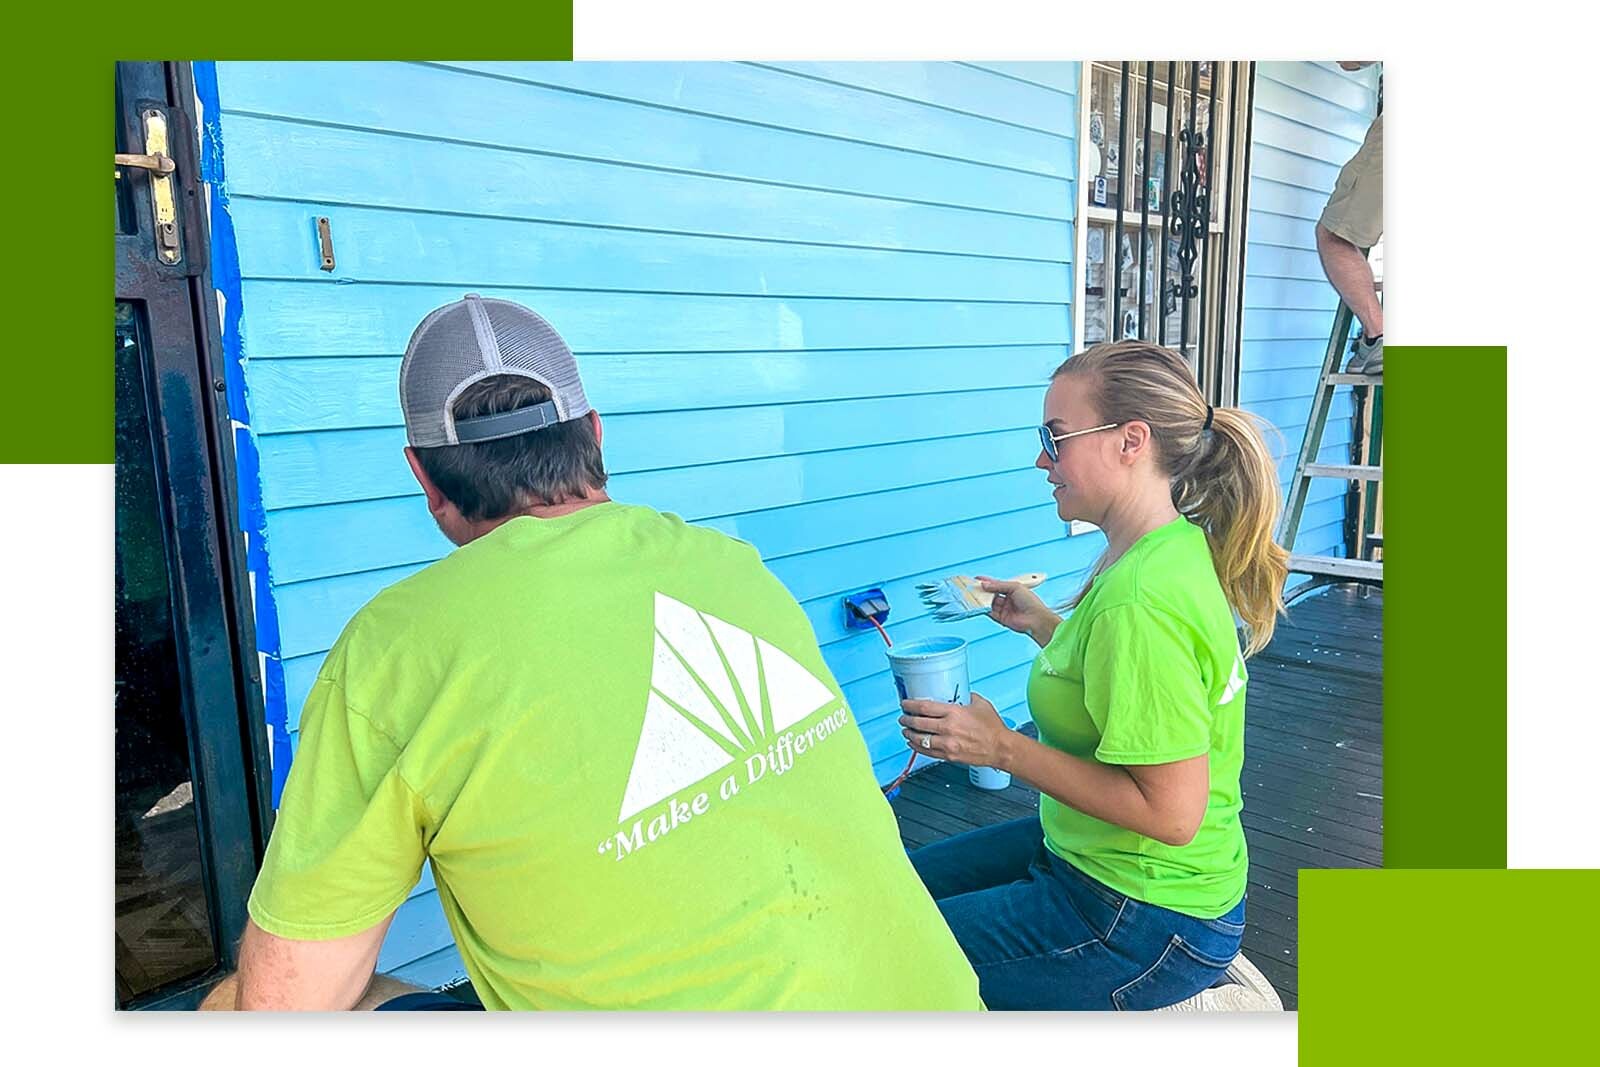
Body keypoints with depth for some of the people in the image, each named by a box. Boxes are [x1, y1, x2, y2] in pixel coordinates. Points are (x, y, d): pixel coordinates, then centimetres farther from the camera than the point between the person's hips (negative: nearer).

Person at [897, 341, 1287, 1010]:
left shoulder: (1139, 600, -30)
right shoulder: (1174, 545, 1)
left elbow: (1172, 812, -29)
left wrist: (1002, 748, -24)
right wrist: (1045, 627, 7)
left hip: (1143, 920, -9)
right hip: (1087, 854, 10)